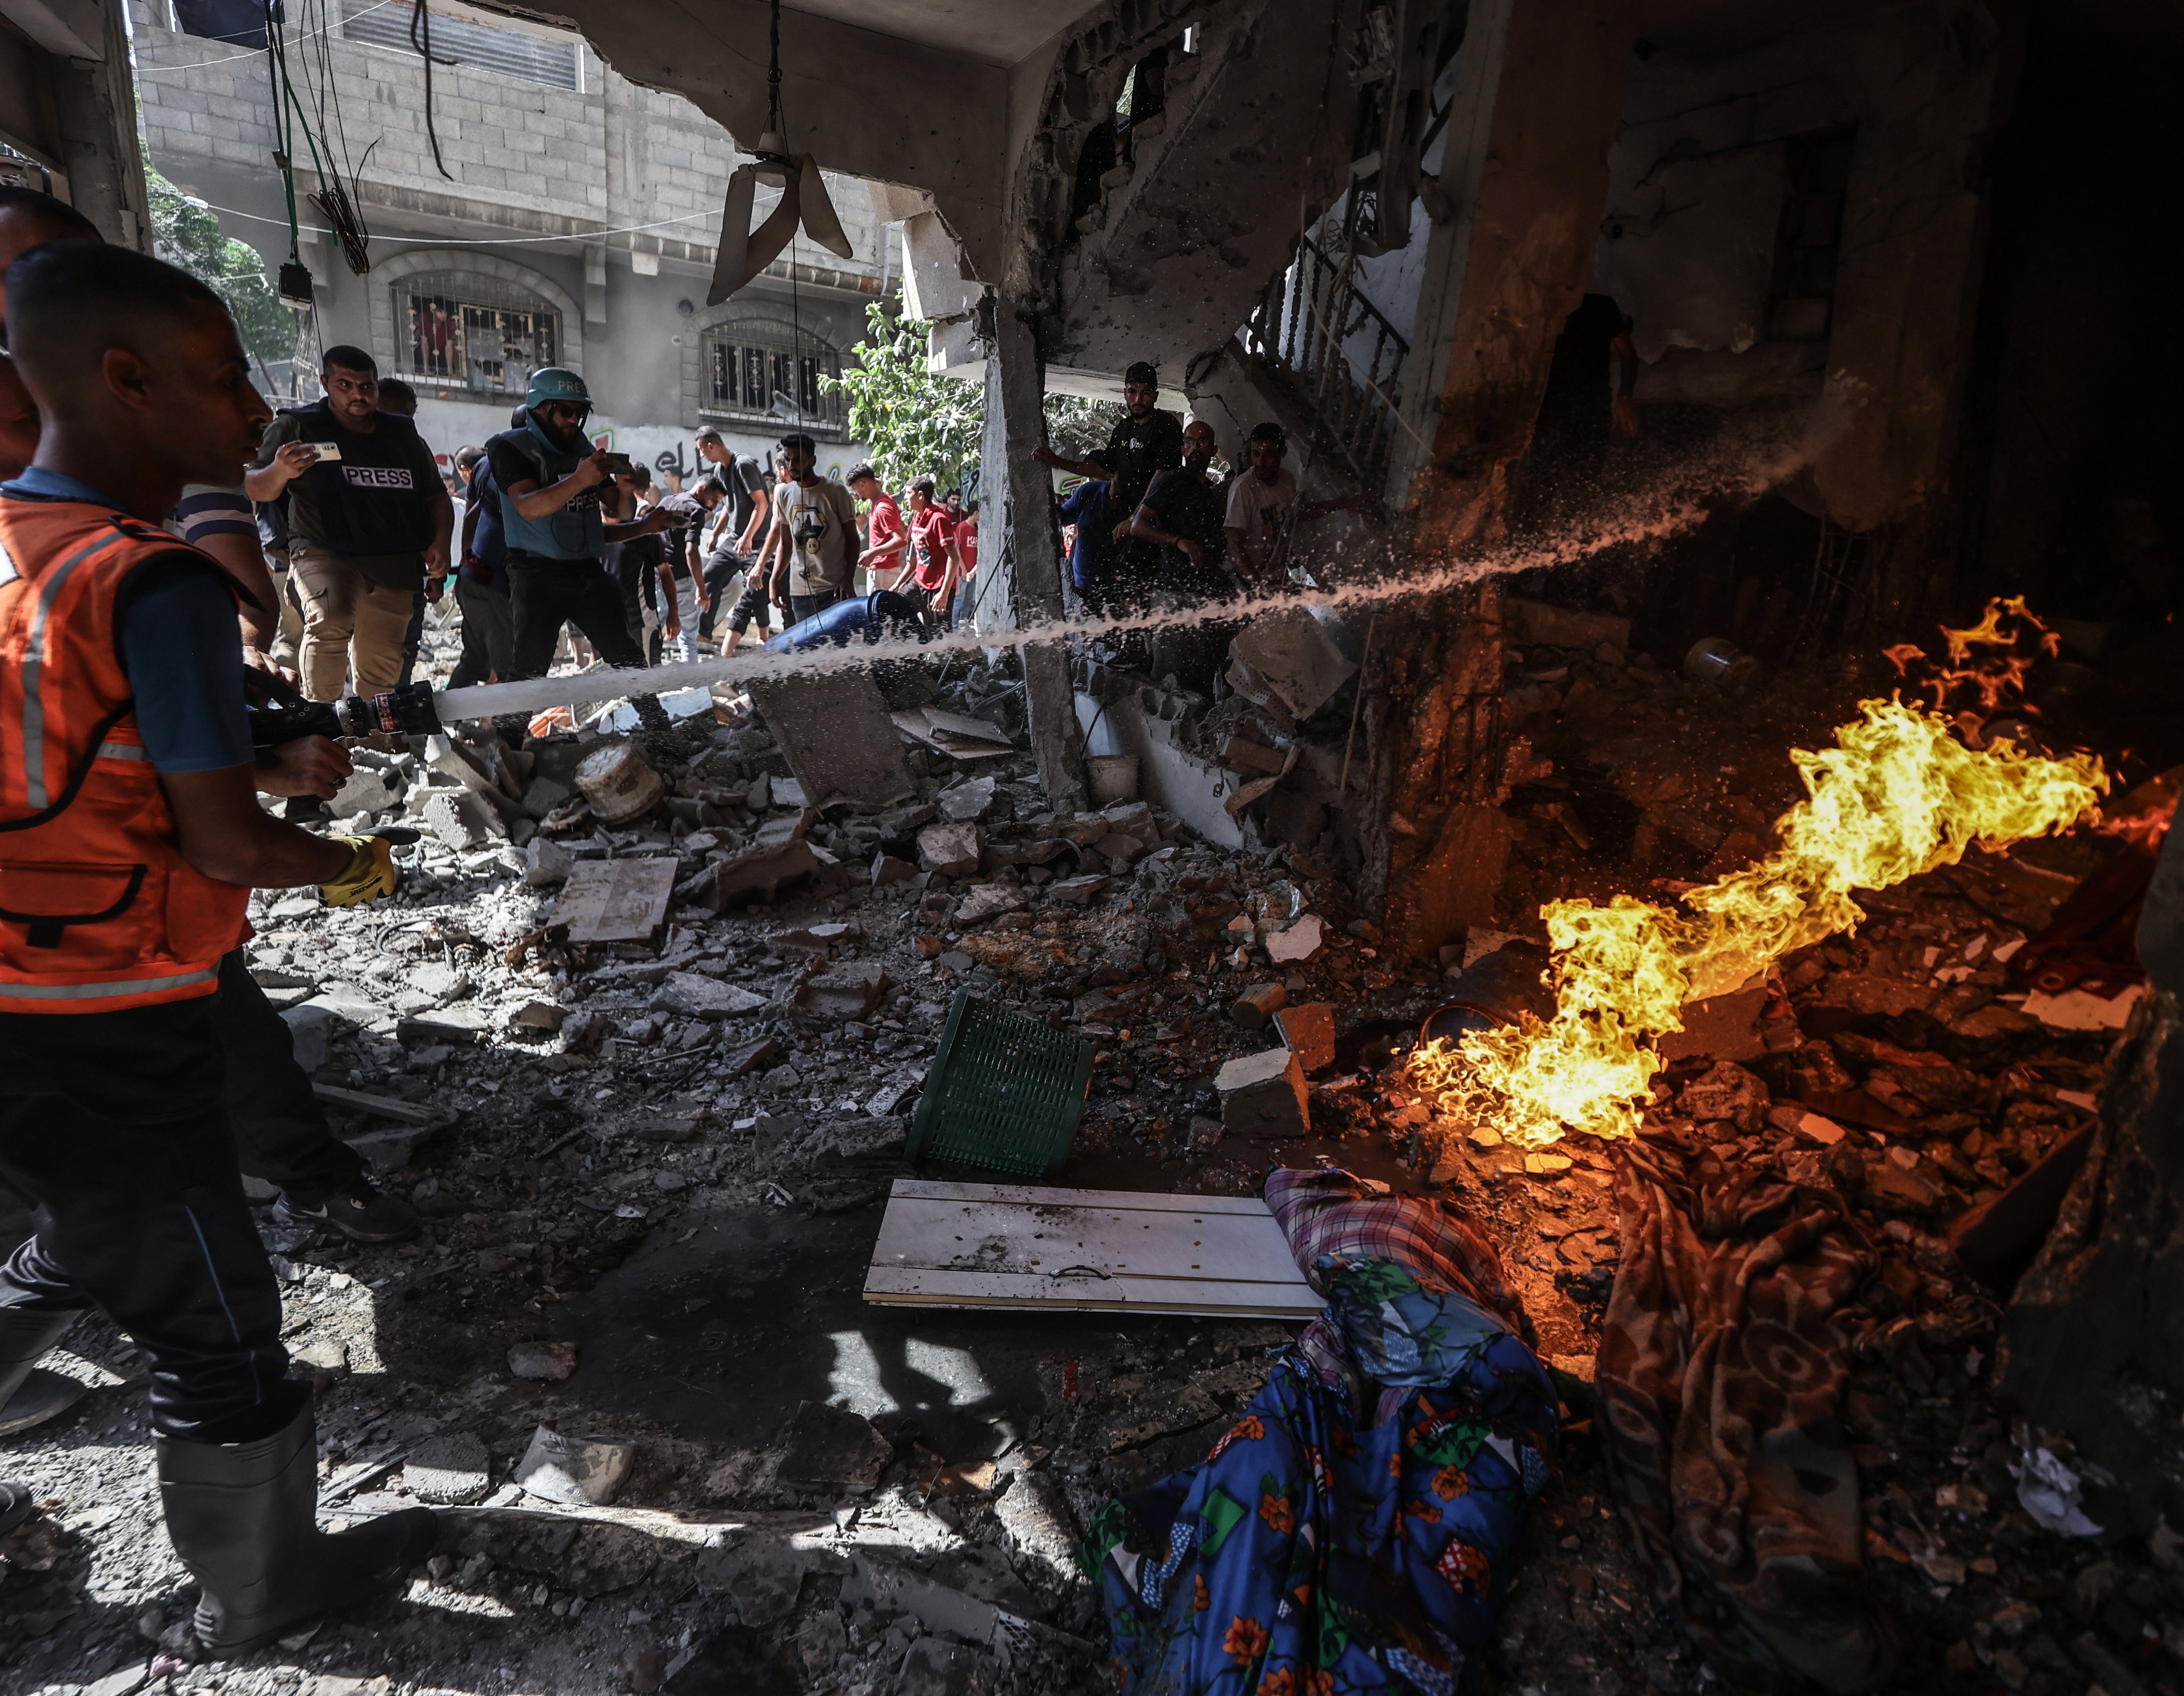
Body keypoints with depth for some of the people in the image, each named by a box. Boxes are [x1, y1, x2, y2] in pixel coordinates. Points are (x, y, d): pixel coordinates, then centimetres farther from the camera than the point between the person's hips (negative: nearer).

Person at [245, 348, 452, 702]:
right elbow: (258, 492, -3)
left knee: (381, 666, 6)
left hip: (396, 564, 4)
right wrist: (280, 472, -28)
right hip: (326, 553, -4)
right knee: (331, 620, -33)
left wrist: (440, 541, 2)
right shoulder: (298, 427, 3)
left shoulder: (404, 436, 16)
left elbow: (436, 497, 22)